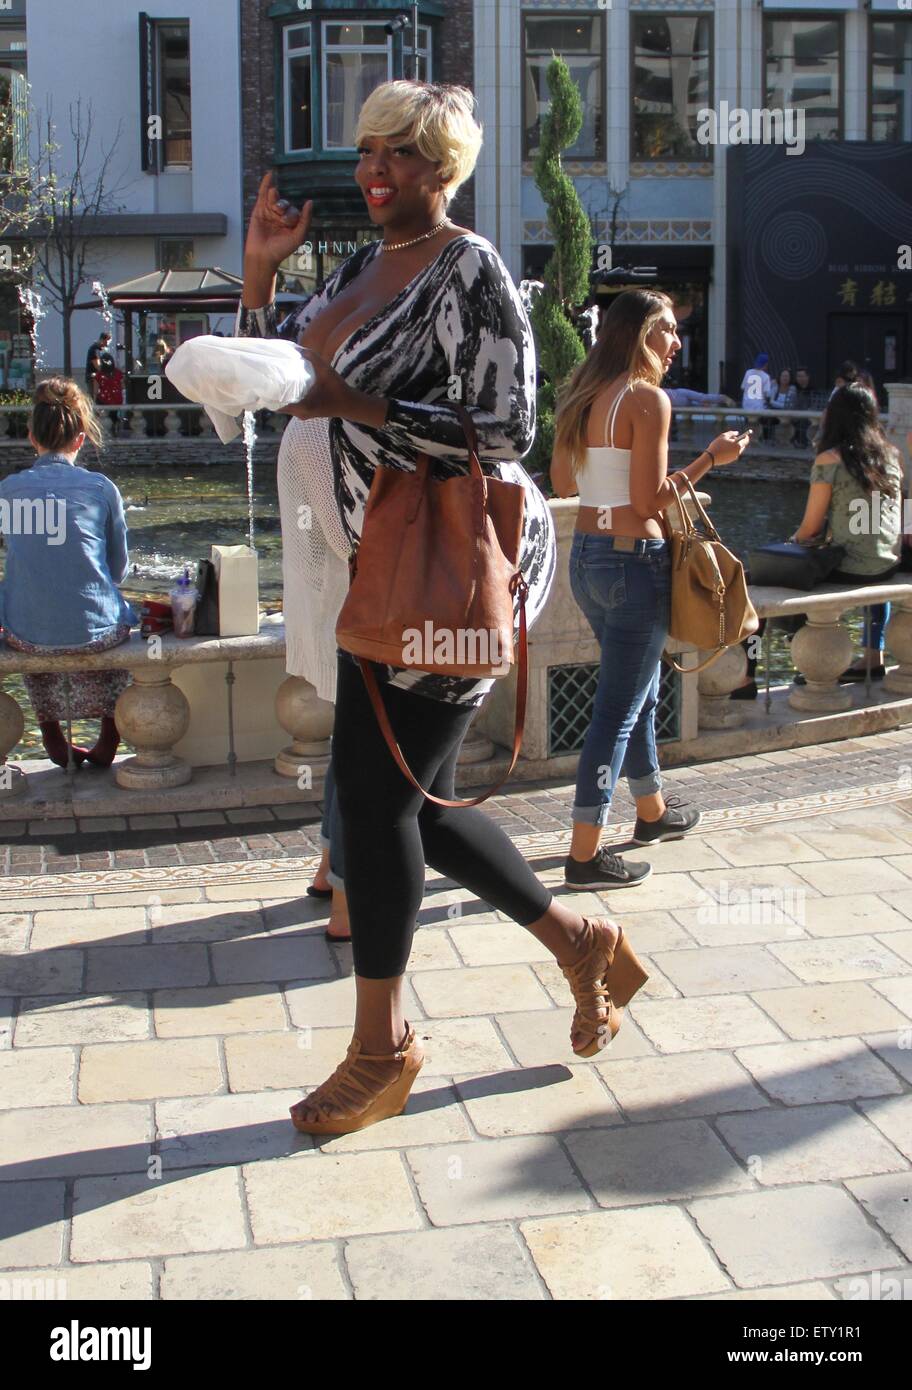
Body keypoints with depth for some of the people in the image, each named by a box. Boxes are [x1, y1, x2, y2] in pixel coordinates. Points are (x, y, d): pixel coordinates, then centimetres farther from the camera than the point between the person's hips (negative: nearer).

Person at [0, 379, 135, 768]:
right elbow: (118, 570, 6)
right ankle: (109, 738, 36)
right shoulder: (101, 487, -4)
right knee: (124, 617, 35)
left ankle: (52, 736, 41)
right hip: (94, 632, -1)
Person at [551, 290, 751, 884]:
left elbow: (563, 483, 14)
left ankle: (653, 811, 40)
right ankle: (585, 854, 1)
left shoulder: (581, 397, 8)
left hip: (587, 556, 9)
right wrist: (711, 457, -9)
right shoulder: (649, 399, -15)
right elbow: (649, 502, -17)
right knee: (618, 709, -3)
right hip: (636, 561, -9)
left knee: (641, 689, 24)